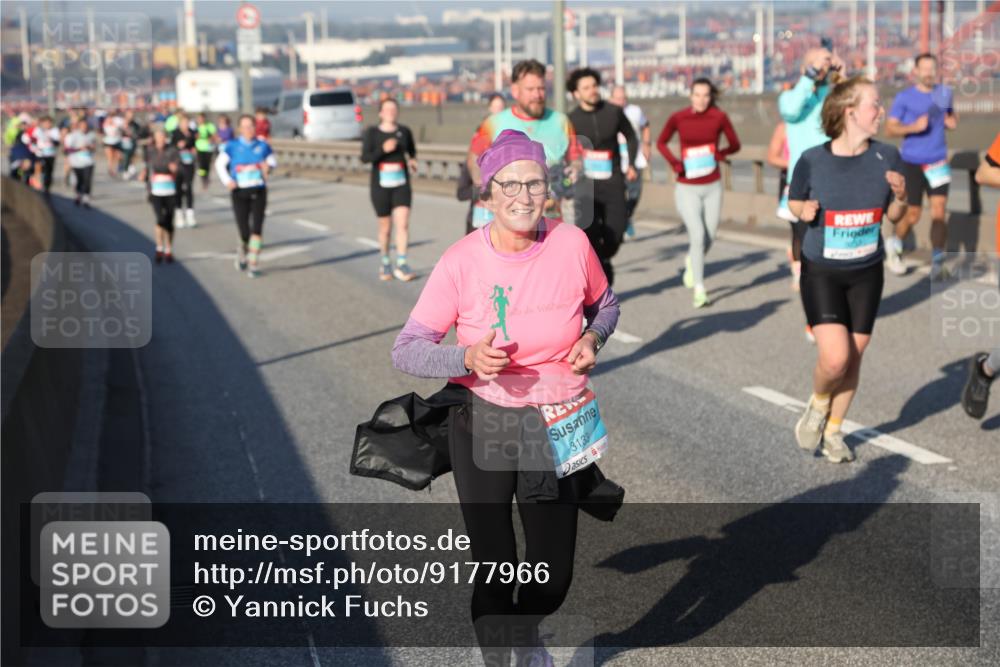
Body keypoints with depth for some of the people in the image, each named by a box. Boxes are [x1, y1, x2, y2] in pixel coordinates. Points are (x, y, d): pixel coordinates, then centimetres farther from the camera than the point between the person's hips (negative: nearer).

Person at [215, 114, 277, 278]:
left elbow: (272, 161, 18)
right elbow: (220, 164, 6)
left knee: (257, 229, -9)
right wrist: (227, 181, -11)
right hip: (240, 193, -1)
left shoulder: (263, 146, 4)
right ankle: (242, 252, 30)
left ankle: (254, 265, -1)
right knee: (244, 232, -4)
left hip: (258, 192, 1)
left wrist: (268, 167, -6)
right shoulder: (232, 146, 0)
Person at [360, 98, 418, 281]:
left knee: (403, 224, -14)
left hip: (401, 185, 1)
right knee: (385, 228, 8)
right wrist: (383, 150, -25)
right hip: (380, 186, -1)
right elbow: (365, 158, -12)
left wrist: (413, 160, 2)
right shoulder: (372, 132, -4)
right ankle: (385, 263, 28)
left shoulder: (404, 131, 2)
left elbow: (412, 151, 21)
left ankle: (401, 265, -13)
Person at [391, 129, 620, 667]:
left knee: (553, 574, 9)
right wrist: (467, 358, -29)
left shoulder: (572, 244, -9)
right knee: (494, 567, 5)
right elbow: (406, 350, -12)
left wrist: (592, 339, -9)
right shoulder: (461, 261, -15)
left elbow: (604, 305, 12)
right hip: (482, 425, -2)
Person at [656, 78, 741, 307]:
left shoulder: (719, 117, -4)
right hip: (687, 188, -2)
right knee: (698, 235, -15)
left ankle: (691, 262, 41)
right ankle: (699, 290, -6)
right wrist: (674, 162, -8)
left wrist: (720, 153, -14)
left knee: (709, 238, 6)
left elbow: (735, 144, 6)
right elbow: (661, 142, 9)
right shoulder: (678, 118, -5)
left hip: (712, 187, 2)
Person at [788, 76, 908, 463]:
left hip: (866, 274, 3)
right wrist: (803, 211, -17)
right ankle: (818, 404, 19)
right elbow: (794, 203, 5)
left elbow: (894, 216, 7)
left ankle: (833, 431, 30)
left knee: (853, 359, 8)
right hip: (821, 273, -3)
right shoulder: (813, 161, -13)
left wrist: (900, 197, -14)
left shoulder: (886, 157, -5)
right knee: (834, 358, -15)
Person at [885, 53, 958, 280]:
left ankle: (937, 263, -7)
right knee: (912, 214, 4)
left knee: (939, 210, -9)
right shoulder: (904, 98, -4)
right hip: (912, 163, -3)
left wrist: (952, 121, 1)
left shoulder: (944, 93, 8)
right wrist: (914, 127, -23)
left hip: (938, 163, 3)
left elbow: (951, 115, 24)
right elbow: (890, 128, -8)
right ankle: (894, 246, 33)